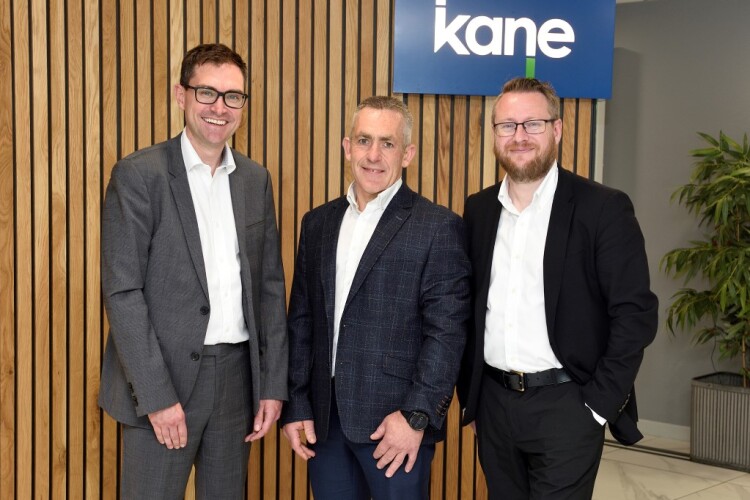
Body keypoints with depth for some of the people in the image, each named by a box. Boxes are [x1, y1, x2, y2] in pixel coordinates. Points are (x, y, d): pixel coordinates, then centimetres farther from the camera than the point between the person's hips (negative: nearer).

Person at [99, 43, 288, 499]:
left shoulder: (256, 180, 8)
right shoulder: (139, 175, -8)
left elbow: (270, 286, 10)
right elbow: (122, 292, -12)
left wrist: (273, 384, 4)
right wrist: (157, 395, -16)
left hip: (237, 374, 5)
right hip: (162, 377, -4)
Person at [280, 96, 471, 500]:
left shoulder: (438, 227, -7)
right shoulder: (318, 223, 10)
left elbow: (446, 331, -11)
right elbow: (301, 319, 10)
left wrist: (417, 415, -15)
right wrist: (295, 405, 5)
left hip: (394, 420, -5)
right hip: (324, 418, 5)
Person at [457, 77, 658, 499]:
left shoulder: (603, 208, -9)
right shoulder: (478, 209, 6)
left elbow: (635, 312, -10)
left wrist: (599, 404, -12)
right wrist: (468, 392, 9)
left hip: (566, 405, -5)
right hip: (493, 402, 5)